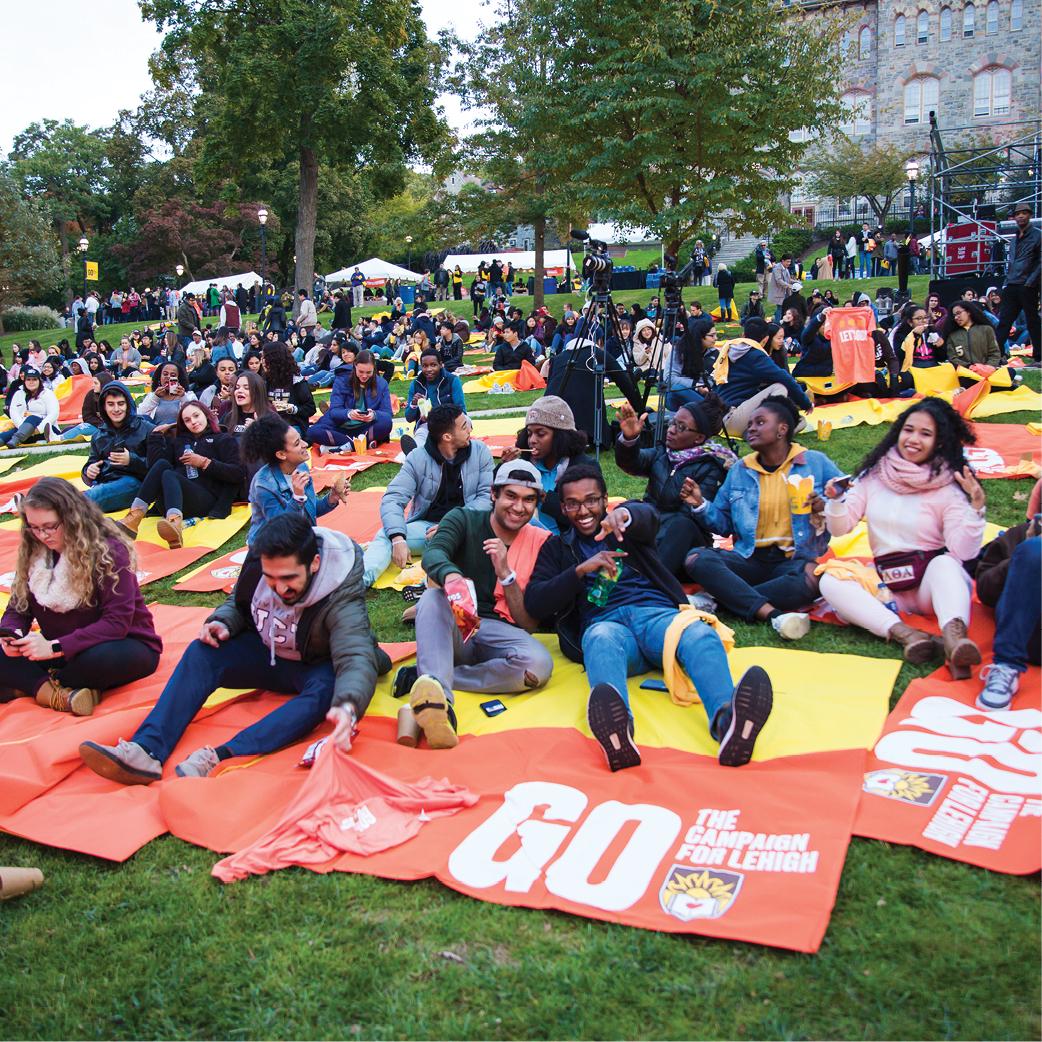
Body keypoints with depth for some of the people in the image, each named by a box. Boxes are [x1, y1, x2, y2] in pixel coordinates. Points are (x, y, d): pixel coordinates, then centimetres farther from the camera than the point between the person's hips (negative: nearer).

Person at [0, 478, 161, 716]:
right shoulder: (33, 553, 0)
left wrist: (56, 647, -32)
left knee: (103, 658, -40)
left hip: (118, 644, -5)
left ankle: (26, 687, -16)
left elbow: (117, 622, -23)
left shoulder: (108, 550, -18)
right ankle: (57, 694, -31)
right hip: (58, 650, 5)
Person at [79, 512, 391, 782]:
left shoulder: (341, 599, -32)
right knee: (202, 652, -17)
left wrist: (347, 705, -68)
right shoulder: (260, 567, -17)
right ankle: (147, 751, -32)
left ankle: (220, 757, -49)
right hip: (265, 653, 5)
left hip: (314, 668, -5)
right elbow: (239, 602, 5)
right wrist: (223, 622, -18)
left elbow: (356, 659, -46)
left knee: (326, 688, -38)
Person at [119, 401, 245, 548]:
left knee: (168, 474, -29)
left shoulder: (224, 440, 17)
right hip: (174, 496, 4)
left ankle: (174, 522, -61)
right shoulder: (179, 440, 29)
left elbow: (238, 474, 1)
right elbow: (155, 462, 13)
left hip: (206, 499, -4)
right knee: (162, 464, -22)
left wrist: (205, 462, -2)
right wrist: (156, 434, 14)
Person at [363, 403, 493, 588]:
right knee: (385, 535, -23)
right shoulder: (418, 458, -4)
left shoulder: (480, 452, -1)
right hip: (426, 525, 1)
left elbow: (488, 496, -5)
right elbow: (393, 499, -10)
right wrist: (398, 539, -29)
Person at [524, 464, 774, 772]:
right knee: (601, 639, -38)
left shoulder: (629, 528, 23)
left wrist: (625, 514, -30)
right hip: (604, 622, -1)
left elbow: (648, 517, -4)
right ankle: (616, 731, -67)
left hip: (656, 611, 1)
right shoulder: (557, 548, 25)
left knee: (700, 634, -33)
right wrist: (581, 569, -3)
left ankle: (728, 720, -62)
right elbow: (534, 604, 11)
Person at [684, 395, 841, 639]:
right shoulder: (740, 470, 14)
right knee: (696, 559, -27)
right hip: (750, 558, 3)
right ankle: (773, 613, -37)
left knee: (812, 578, -39)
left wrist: (827, 507, -13)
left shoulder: (816, 463, 5)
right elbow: (724, 523, 16)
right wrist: (700, 505, -1)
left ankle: (725, 598, -27)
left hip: (795, 559, -2)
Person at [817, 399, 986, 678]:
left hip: (932, 584, -2)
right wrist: (836, 501, -14)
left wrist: (976, 508, -25)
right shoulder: (874, 474, 5)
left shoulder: (948, 487, -3)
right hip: (885, 588, 3)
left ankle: (954, 637, -58)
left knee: (945, 562, -33)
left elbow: (964, 552, -13)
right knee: (830, 580, -22)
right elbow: (840, 529, 5)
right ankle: (903, 633, -41)